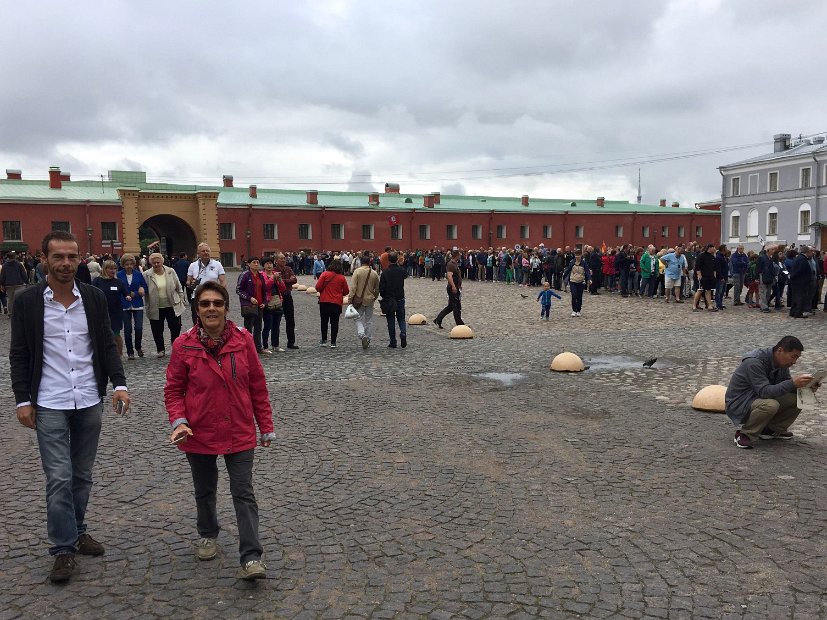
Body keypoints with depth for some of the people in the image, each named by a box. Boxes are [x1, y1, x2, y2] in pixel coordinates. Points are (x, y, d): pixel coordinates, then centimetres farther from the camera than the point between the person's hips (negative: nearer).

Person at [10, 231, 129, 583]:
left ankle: (77, 531, 31)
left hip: (89, 401, 3)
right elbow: (19, 355, 0)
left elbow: (107, 345, 4)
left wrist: (119, 383, -8)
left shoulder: (94, 297, 1)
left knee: (82, 474, 14)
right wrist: (23, 400, -5)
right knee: (58, 478, -2)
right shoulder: (27, 301, -4)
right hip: (49, 405, -2)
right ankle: (64, 548, 10)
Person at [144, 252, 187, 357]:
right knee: (157, 331, 8)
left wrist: (182, 300, 7)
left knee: (176, 329, 4)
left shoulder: (170, 272, 1)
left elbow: (178, 288, 7)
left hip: (172, 306, 0)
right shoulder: (146, 275, -3)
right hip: (155, 308, 0)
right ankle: (160, 349, 23)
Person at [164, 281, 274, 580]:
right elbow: (173, 389, -1)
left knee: (243, 493, 0)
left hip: (239, 433, -1)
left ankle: (251, 557, 5)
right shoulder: (184, 345, -10)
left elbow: (257, 386, -1)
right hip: (199, 434, 1)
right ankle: (208, 535, 45)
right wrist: (179, 421, -17)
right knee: (204, 491, 20)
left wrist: (265, 426, 2)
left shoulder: (243, 340, -8)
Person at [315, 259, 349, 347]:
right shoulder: (342, 278, -1)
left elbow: (318, 287, -11)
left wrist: (321, 292, 10)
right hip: (337, 303, 0)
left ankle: (324, 340, 17)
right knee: (334, 323, 4)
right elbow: (346, 291, 4)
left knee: (324, 321, 12)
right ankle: (333, 342, 1)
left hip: (324, 301, 0)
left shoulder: (325, 274, -6)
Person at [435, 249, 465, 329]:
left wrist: (459, 285, 29)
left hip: (456, 288, 10)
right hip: (453, 289, -10)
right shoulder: (450, 264, -16)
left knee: (450, 306, 14)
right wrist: (453, 286, -34)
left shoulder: (454, 264, 16)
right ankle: (460, 324, 5)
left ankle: (438, 320, 17)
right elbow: (449, 276, -27)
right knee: (457, 307, -2)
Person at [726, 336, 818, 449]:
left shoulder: (782, 363, 0)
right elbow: (764, 391, -33)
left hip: (759, 399, 8)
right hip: (739, 404, -8)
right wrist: (793, 383, -40)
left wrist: (806, 386, -12)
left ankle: (772, 430, 7)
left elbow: (785, 386, 7)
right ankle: (744, 434, -15)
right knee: (770, 405, -36)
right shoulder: (754, 362, -27)